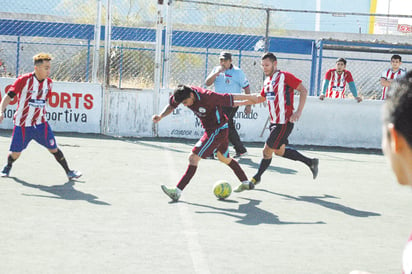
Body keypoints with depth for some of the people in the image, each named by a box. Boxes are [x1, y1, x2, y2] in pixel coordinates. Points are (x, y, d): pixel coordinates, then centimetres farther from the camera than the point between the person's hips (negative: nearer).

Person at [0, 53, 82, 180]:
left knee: (54, 149, -1)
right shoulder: (24, 80, -15)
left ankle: (69, 172, 13)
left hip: (40, 124, 3)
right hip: (22, 125, -3)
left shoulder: (48, 82, 1)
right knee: (15, 154, 3)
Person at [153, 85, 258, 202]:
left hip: (218, 130, -9)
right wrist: (160, 116, -14)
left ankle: (177, 191, -15)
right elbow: (171, 105, 5)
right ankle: (246, 183, 41)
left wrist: (252, 98, -9)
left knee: (194, 157, -15)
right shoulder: (183, 94, -12)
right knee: (224, 158, 26)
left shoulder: (208, 97, -33)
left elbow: (231, 98, -21)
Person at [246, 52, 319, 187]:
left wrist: (298, 111, -20)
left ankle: (256, 178, 11)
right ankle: (311, 162, 27)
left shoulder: (285, 76, -11)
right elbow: (260, 98, 28)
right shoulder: (267, 81, 13)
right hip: (274, 122, 9)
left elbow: (303, 90, -12)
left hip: (284, 123, -9)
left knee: (267, 151, -5)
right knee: (279, 151, 15)